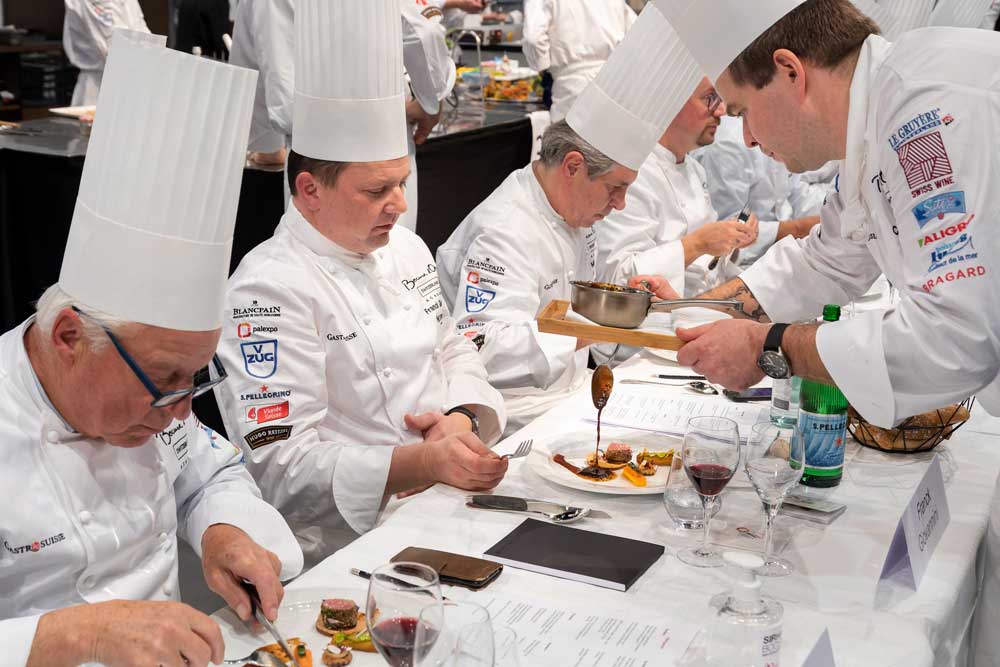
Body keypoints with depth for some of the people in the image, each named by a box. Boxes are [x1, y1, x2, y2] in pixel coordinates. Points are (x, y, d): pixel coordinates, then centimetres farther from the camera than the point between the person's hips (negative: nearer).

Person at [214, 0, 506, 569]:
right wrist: (424, 463, -31)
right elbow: (284, 467, -19)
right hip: (359, 539, -8)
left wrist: (464, 417, -3)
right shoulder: (272, 288, -14)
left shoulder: (405, 248, 13)